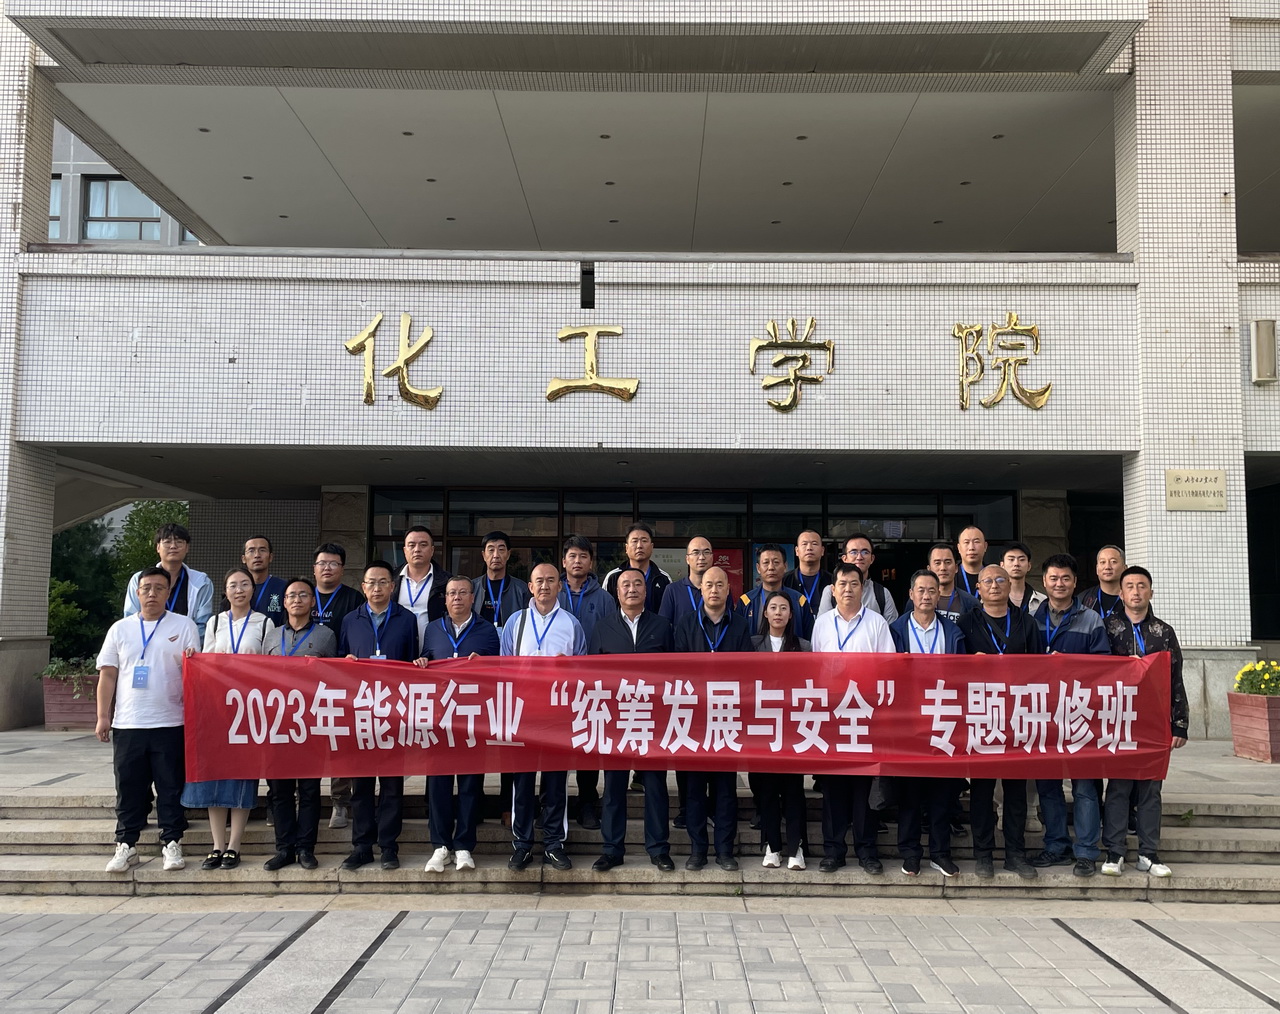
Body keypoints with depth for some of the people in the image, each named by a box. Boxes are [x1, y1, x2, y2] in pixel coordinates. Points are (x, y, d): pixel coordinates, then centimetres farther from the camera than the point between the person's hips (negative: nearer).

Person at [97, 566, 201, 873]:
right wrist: (103, 717, 3)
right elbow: (108, 675, 10)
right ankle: (126, 846, 17)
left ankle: (172, 843, 12)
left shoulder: (184, 625, 5)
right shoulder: (120, 629, 11)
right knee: (129, 789, 7)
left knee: (171, 788, 3)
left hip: (170, 724, -2)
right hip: (127, 724, 2)